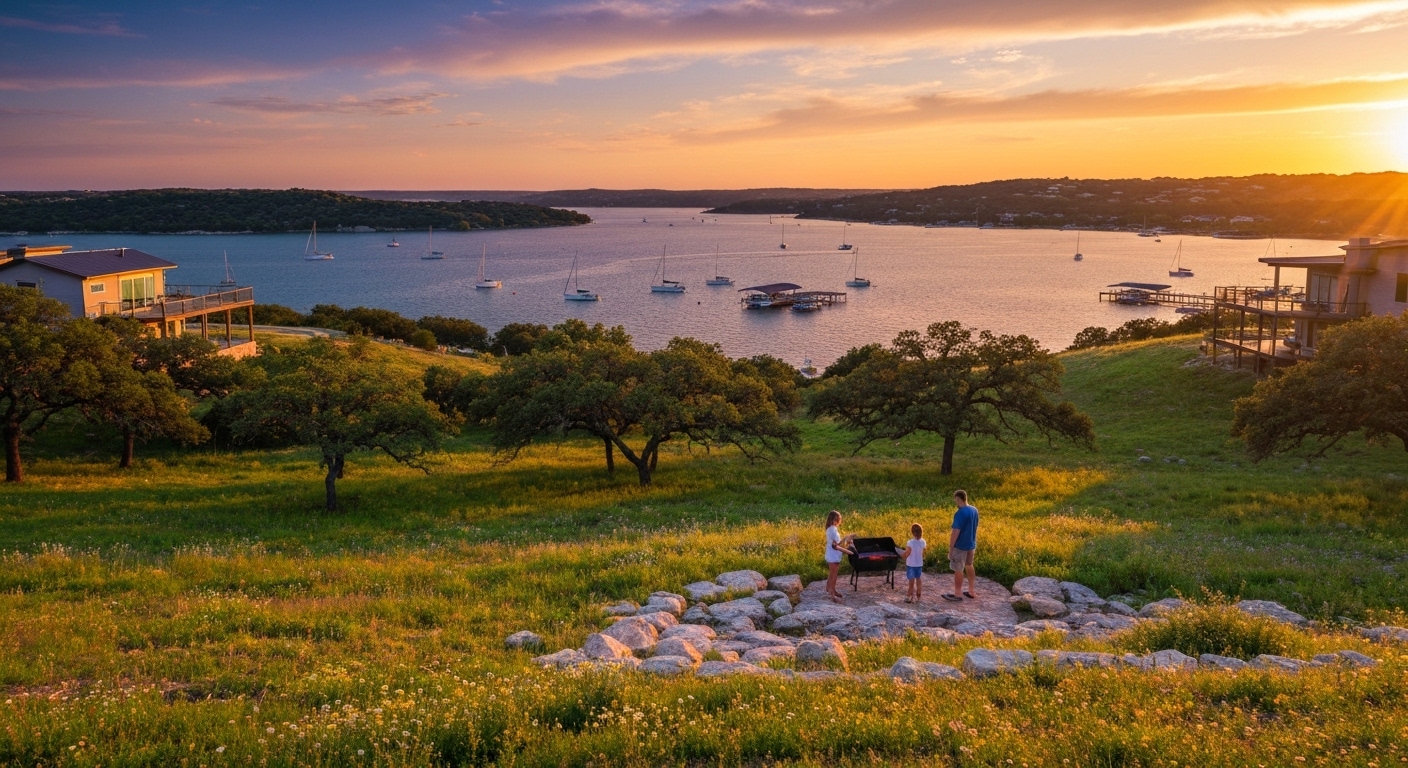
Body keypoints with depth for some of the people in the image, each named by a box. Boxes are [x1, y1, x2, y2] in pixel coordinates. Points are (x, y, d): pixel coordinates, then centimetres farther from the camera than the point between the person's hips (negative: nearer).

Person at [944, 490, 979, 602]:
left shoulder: (960, 513, -24)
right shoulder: (974, 510, 1)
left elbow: (955, 532, -23)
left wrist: (950, 547, -16)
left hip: (960, 546, -8)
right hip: (971, 544, 8)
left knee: (958, 570, 4)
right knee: (969, 566, 21)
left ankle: (957, 595, 14)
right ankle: (971, 592, 30)